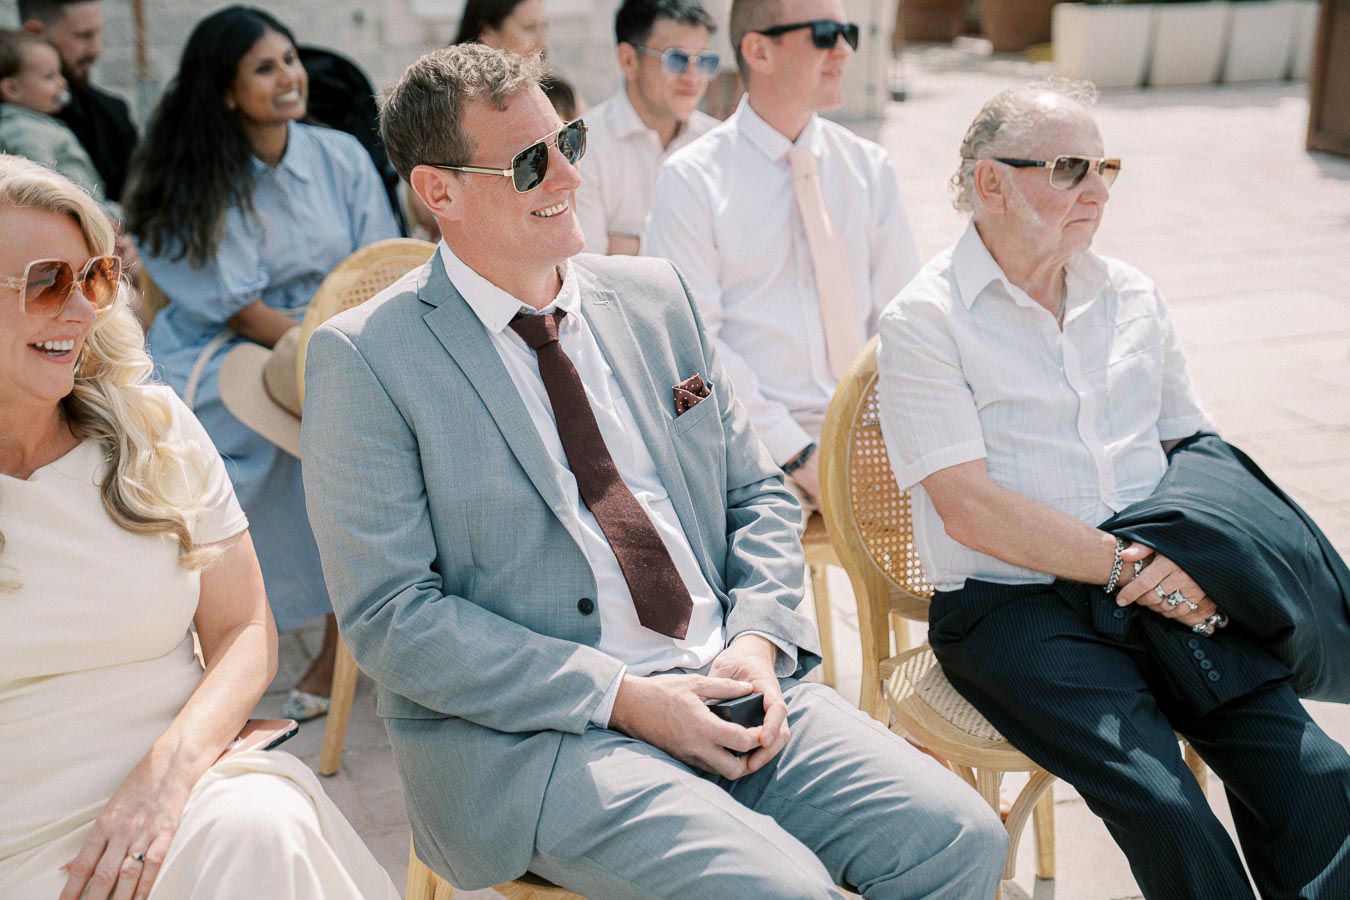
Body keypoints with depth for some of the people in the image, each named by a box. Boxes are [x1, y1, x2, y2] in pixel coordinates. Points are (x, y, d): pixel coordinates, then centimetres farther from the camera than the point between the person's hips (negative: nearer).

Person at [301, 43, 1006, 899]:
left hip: (729, 689, 6)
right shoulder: (364, 357, -6)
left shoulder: (655, 296, 11)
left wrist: (757, 643, -4)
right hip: (528, 734, -5)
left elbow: (758, 495, 16)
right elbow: (392, 617, -11)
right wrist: (622, 699, -17)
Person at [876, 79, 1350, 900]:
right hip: (1010, 606, -5)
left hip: (1159, 590, 5)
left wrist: (1194, 556, -3)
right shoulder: (926, 320, -3)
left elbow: (1198, 446, 18)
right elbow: (970, 509, -11)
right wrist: (1130, 564, -13)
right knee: (1168, 810, -25)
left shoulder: (1131, 295, 16)